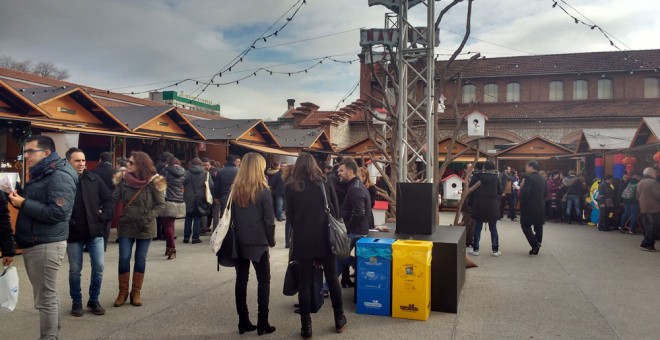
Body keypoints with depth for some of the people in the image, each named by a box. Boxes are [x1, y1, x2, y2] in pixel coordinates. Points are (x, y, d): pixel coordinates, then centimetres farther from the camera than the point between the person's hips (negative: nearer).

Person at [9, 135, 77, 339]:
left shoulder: (59, 176, -14)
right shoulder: (39, 175, 17)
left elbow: (57, 213, -23)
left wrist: (23, 204, -19)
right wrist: (17, 198, 3)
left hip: (47, 245, -10)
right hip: (34, 243, 10)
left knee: (45, 299, -4)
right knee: (47, 295, 15)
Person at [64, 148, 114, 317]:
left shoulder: (94, 179, 1)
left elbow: (109, 199, 7)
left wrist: (104, 216, -2)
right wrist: (67, 223, -14)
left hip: (95, 231, 2)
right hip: (73, 234, -2)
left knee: (98, 267, 5)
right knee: (75, 270, 9)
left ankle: (94, 300, 23)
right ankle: (76, 301, 27)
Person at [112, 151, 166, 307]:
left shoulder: (153, 181, -11)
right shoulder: (123, 179, -3)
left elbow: (161, 204, -4)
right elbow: (114, 199, -1)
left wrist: (149, 217, -12)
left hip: (145, 227, -1)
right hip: (126, 225, 2)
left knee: (140, 259, 7)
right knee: (124, 259, 1)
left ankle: (136, 292, 20)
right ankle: (123, 292, 17)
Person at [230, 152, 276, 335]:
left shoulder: (235, 189, 4)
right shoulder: (263, 190, -10)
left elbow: (232, 215, 8)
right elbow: (269, 219, -9)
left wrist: (238, 234, 13)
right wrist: (271, 240, 3)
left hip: (240, 241, 4)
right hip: (258, 242, -4)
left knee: (241, 280, 9)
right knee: (263, 281, 5)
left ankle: (243, 322, 14)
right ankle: (262, 324, 6)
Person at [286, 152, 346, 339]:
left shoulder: (291, 187, 1)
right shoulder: (324, 182, 4)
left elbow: (289, 215, 5)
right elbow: (336, 209, 6)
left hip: (303, 238, -1)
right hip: (325, 236, 1)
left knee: (305, 281, 3)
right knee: (331, 277, 13)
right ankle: (339, 319, 21)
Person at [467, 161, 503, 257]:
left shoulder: (476, 176, -3)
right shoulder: (496, 177, -1)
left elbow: (471, 191, 0)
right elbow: (500, 192, 5)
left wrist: (470, 204, 8)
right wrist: (497, 202, 15)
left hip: (479, 206, 0)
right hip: (492, 206, 0)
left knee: (477, 228, 7)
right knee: (493, 228, 8)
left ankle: (475, 249, 9)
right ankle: (495, 250, 11)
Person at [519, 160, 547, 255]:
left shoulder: (529, 178, -15)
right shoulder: (542, 179, 11)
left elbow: (524, 193, -23)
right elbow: (544, 193, 16)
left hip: (529, 207, -8)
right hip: (540, 207, 8)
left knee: (525, 225, 2)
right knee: (538, 227, 9)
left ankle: (535, 244, -11)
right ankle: (536, 248, 15)